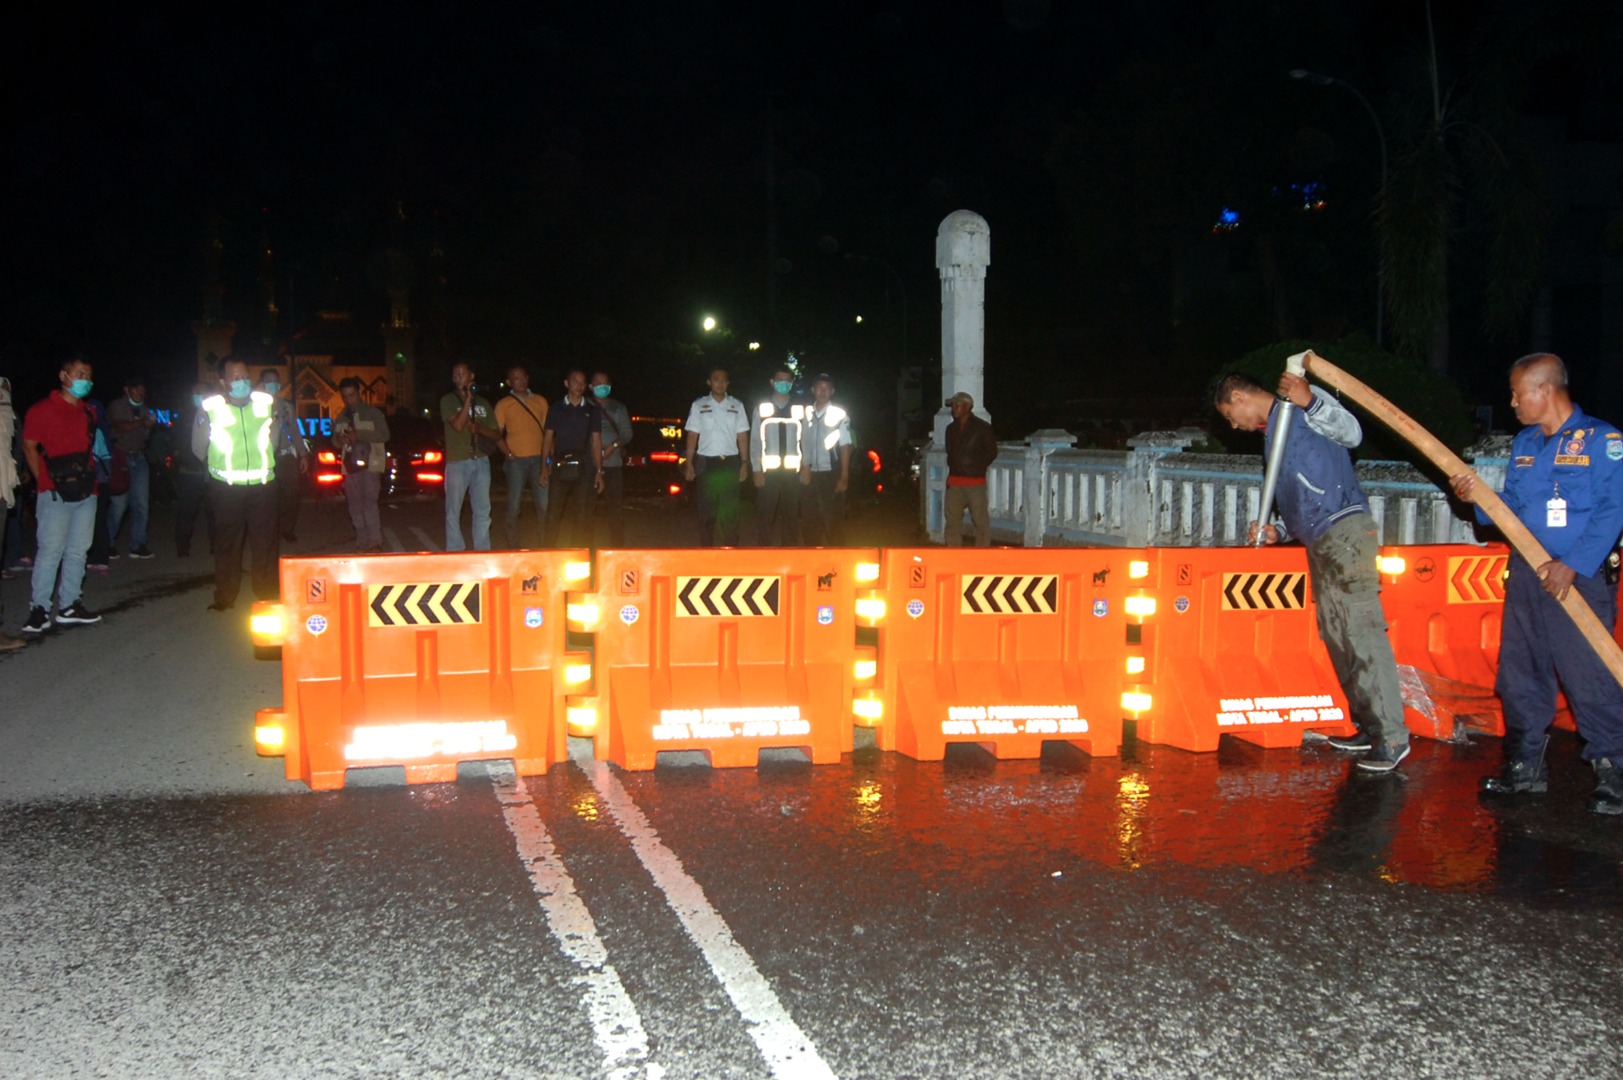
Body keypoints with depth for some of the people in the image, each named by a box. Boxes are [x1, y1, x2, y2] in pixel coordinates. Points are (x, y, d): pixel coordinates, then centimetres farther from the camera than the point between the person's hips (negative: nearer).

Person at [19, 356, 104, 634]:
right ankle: (39, 609, -1)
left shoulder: (88, 413, 15)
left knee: (77, 551, 8)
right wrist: (44, 481, -4)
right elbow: (29, 446, -1)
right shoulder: (42, 410, -4)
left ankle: (69, 606, 16)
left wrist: (90, 475, 11)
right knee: (50, 551, -7)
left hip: (85, 493, 6)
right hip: (56, 494, -6)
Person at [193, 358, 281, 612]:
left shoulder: (265, 402, 4)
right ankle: (225, 597, 10)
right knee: (227, 542, 2)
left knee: (265, 541, 5)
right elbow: (198, 449, 5)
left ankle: (268, 593, 15)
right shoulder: (211, 407, -3)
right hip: (226, 485, -2)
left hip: (262, 483, 2)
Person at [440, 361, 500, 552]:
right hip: (457, 463, -3)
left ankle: (482, 551, 8)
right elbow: (458, 425, -12)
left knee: (482, 511, 3)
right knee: (453, 511, -2)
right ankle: (454, 552, 2)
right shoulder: (448, 401, 3)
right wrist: (467, 399, -9)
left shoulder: (483, 404, 15)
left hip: (481, 461, 3)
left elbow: (496, 435, 13)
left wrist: (480, 428, -6)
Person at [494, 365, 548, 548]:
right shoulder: (503, 405, 5)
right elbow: (498, 434, 5)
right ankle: (514, 546, 8)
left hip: (539, 459, 2)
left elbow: (547, 430, 15)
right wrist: (508, 453, -9)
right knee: (514, 506, 1)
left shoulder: (540, 401, 13)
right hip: (516, 461, -2)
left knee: (543, 504, 1)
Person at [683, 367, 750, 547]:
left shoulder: (736, 405, 7)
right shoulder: (699, 405, 5)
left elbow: (742, 436, 6)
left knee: (730, 511, 3)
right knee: (706, 511, 5)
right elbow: (692, 436, 3)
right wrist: (689, 464, -2)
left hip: (730, 464, 1)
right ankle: (706, 549, 12)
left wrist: (744, 464, 0)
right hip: (706, 464, 0)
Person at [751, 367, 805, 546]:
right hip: (768, 471, -1)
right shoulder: (761, 409, 1)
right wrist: (756, 470, -6)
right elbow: (755, 441, 0)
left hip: (792, 472, 1)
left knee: (791, 517, 8)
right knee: (765, 517, 3)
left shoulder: (799, 410, 4)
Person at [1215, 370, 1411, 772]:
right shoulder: (1272, 433, 25)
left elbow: (1351, 433, -19)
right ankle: (1369, 727, 16)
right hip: (1320, 542, 10)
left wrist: (1310, 401, -32)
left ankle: (1392, 737, -9)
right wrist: (1279, 533, 13)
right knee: (1337, 636, 9)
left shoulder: (1302, 410, -1)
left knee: (1363, 632, -11)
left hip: (1344, 530, -10)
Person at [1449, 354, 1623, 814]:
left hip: (1578, 577, -6)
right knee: (1520, 675, 10)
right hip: (1525, 574, 7)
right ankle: (1525, 766, 20)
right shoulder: (1523, 443, 13)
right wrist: (1481, 498, -4)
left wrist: (1572, 565, -20)